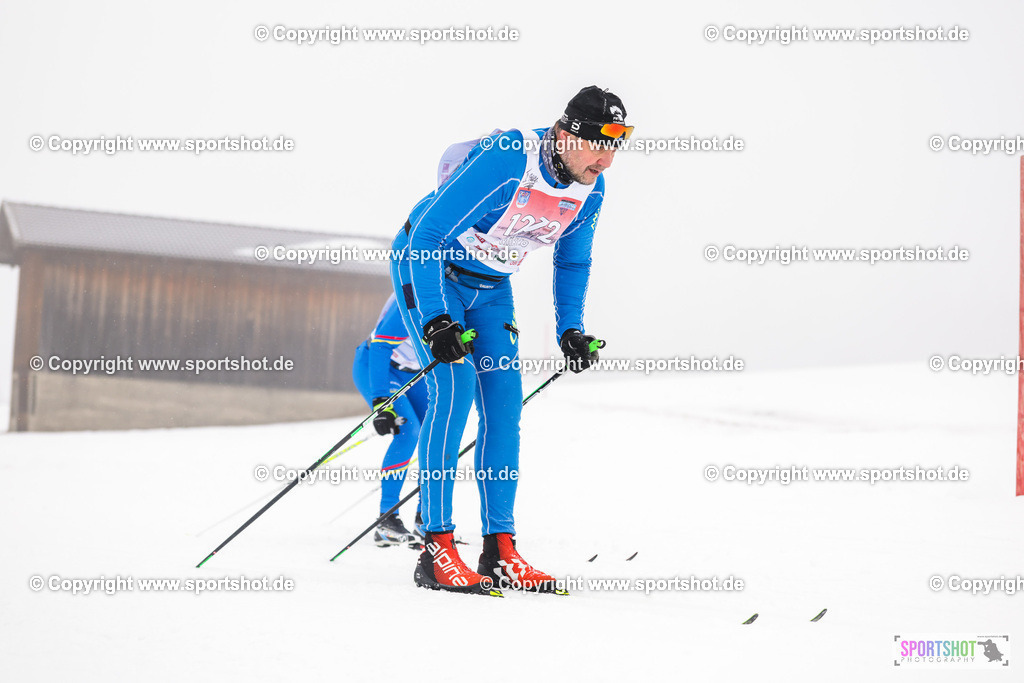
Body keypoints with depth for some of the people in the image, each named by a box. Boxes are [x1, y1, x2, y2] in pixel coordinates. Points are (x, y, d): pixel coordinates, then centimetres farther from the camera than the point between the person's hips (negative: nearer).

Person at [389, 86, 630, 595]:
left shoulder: (590, 190, -9)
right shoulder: (503, 163, -33)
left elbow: (572, 262, 10)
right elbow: (426, 237, -30)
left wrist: (570, 330, -1)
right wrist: (435, 319, -37)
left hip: (490, 286, 7)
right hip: (426, 265, -7)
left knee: (504, 399, -3)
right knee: (455, 383, -21)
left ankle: (499, 552, 1)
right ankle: (436, 550, -20)